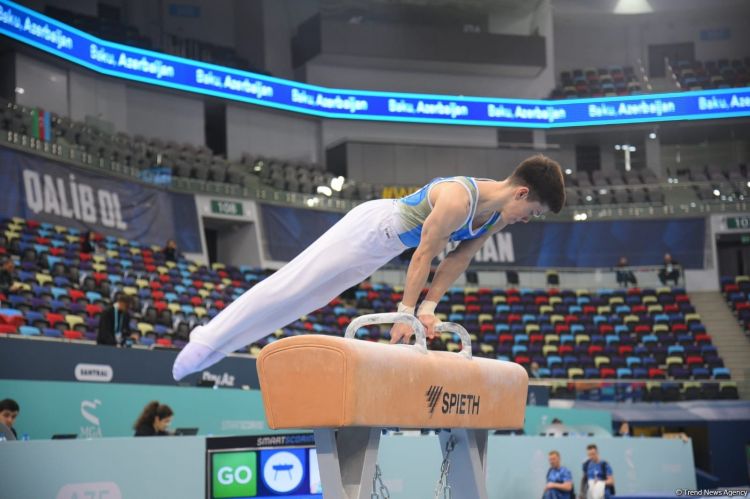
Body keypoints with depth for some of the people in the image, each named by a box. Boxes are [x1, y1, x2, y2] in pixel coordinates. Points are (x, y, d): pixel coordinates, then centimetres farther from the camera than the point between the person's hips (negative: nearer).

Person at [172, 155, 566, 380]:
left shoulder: (501, 212, -7)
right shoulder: (458, 199, -35)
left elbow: (459, 258, 1)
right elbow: (424, 255, -30)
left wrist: (429, 307, -2)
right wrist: (406, 312, -25)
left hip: (391, 242, 8)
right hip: (372, 226, -8)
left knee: (309, 297, 11)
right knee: (291, 286, -6)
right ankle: (209, 339, 3)